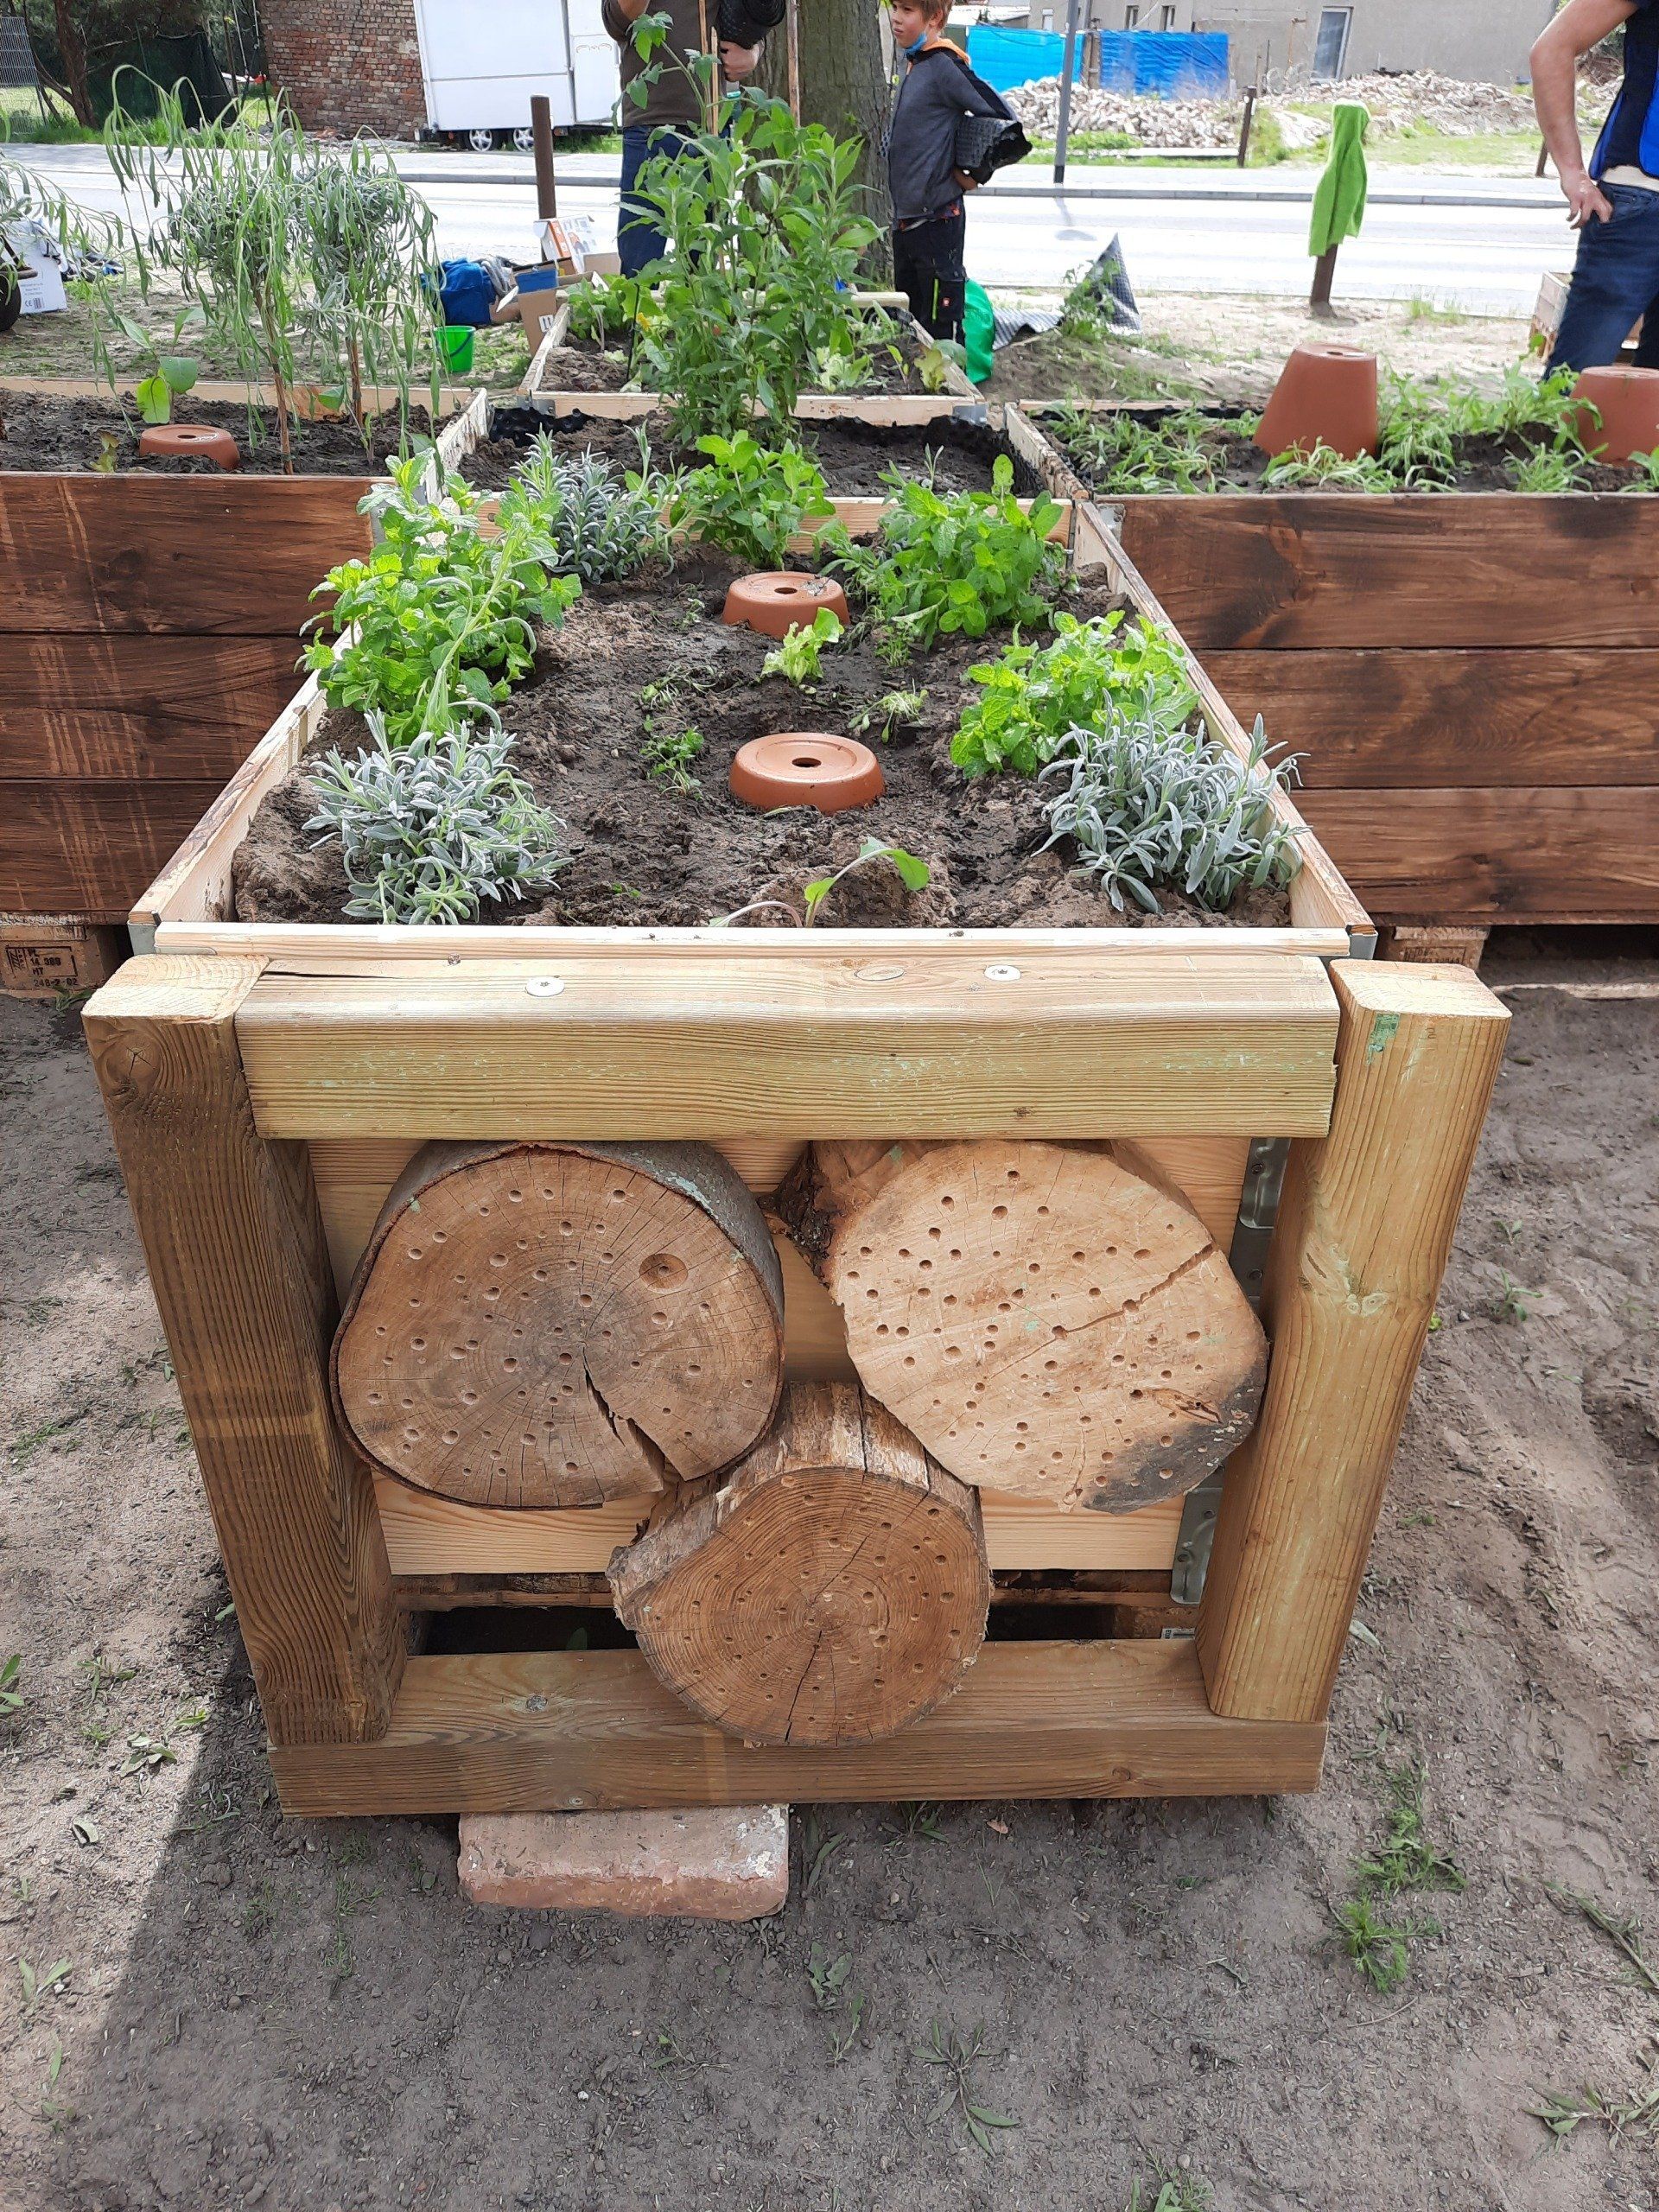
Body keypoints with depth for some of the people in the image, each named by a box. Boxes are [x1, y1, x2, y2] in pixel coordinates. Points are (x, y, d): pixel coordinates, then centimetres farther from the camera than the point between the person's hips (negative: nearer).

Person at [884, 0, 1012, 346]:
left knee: (940, 325, -4)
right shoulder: (913, 64, 11)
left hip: (936, 217, -9)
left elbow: (1003, 119, -16)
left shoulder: (945, 66, -14)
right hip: (905, 216, 9)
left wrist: (974, 177, -7)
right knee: (909, 318, 18)